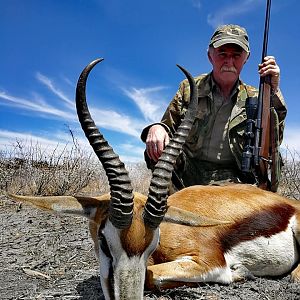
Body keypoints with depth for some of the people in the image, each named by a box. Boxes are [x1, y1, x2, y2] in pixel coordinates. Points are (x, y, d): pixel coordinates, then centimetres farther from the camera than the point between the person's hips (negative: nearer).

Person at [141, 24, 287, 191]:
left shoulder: (254, 98, 9)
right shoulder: (189, 88, 7)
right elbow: (169, 127, 10)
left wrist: (273, 92, -10)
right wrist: (157, 128, -16)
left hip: (231, 180, 0)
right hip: (186, 176, 0)